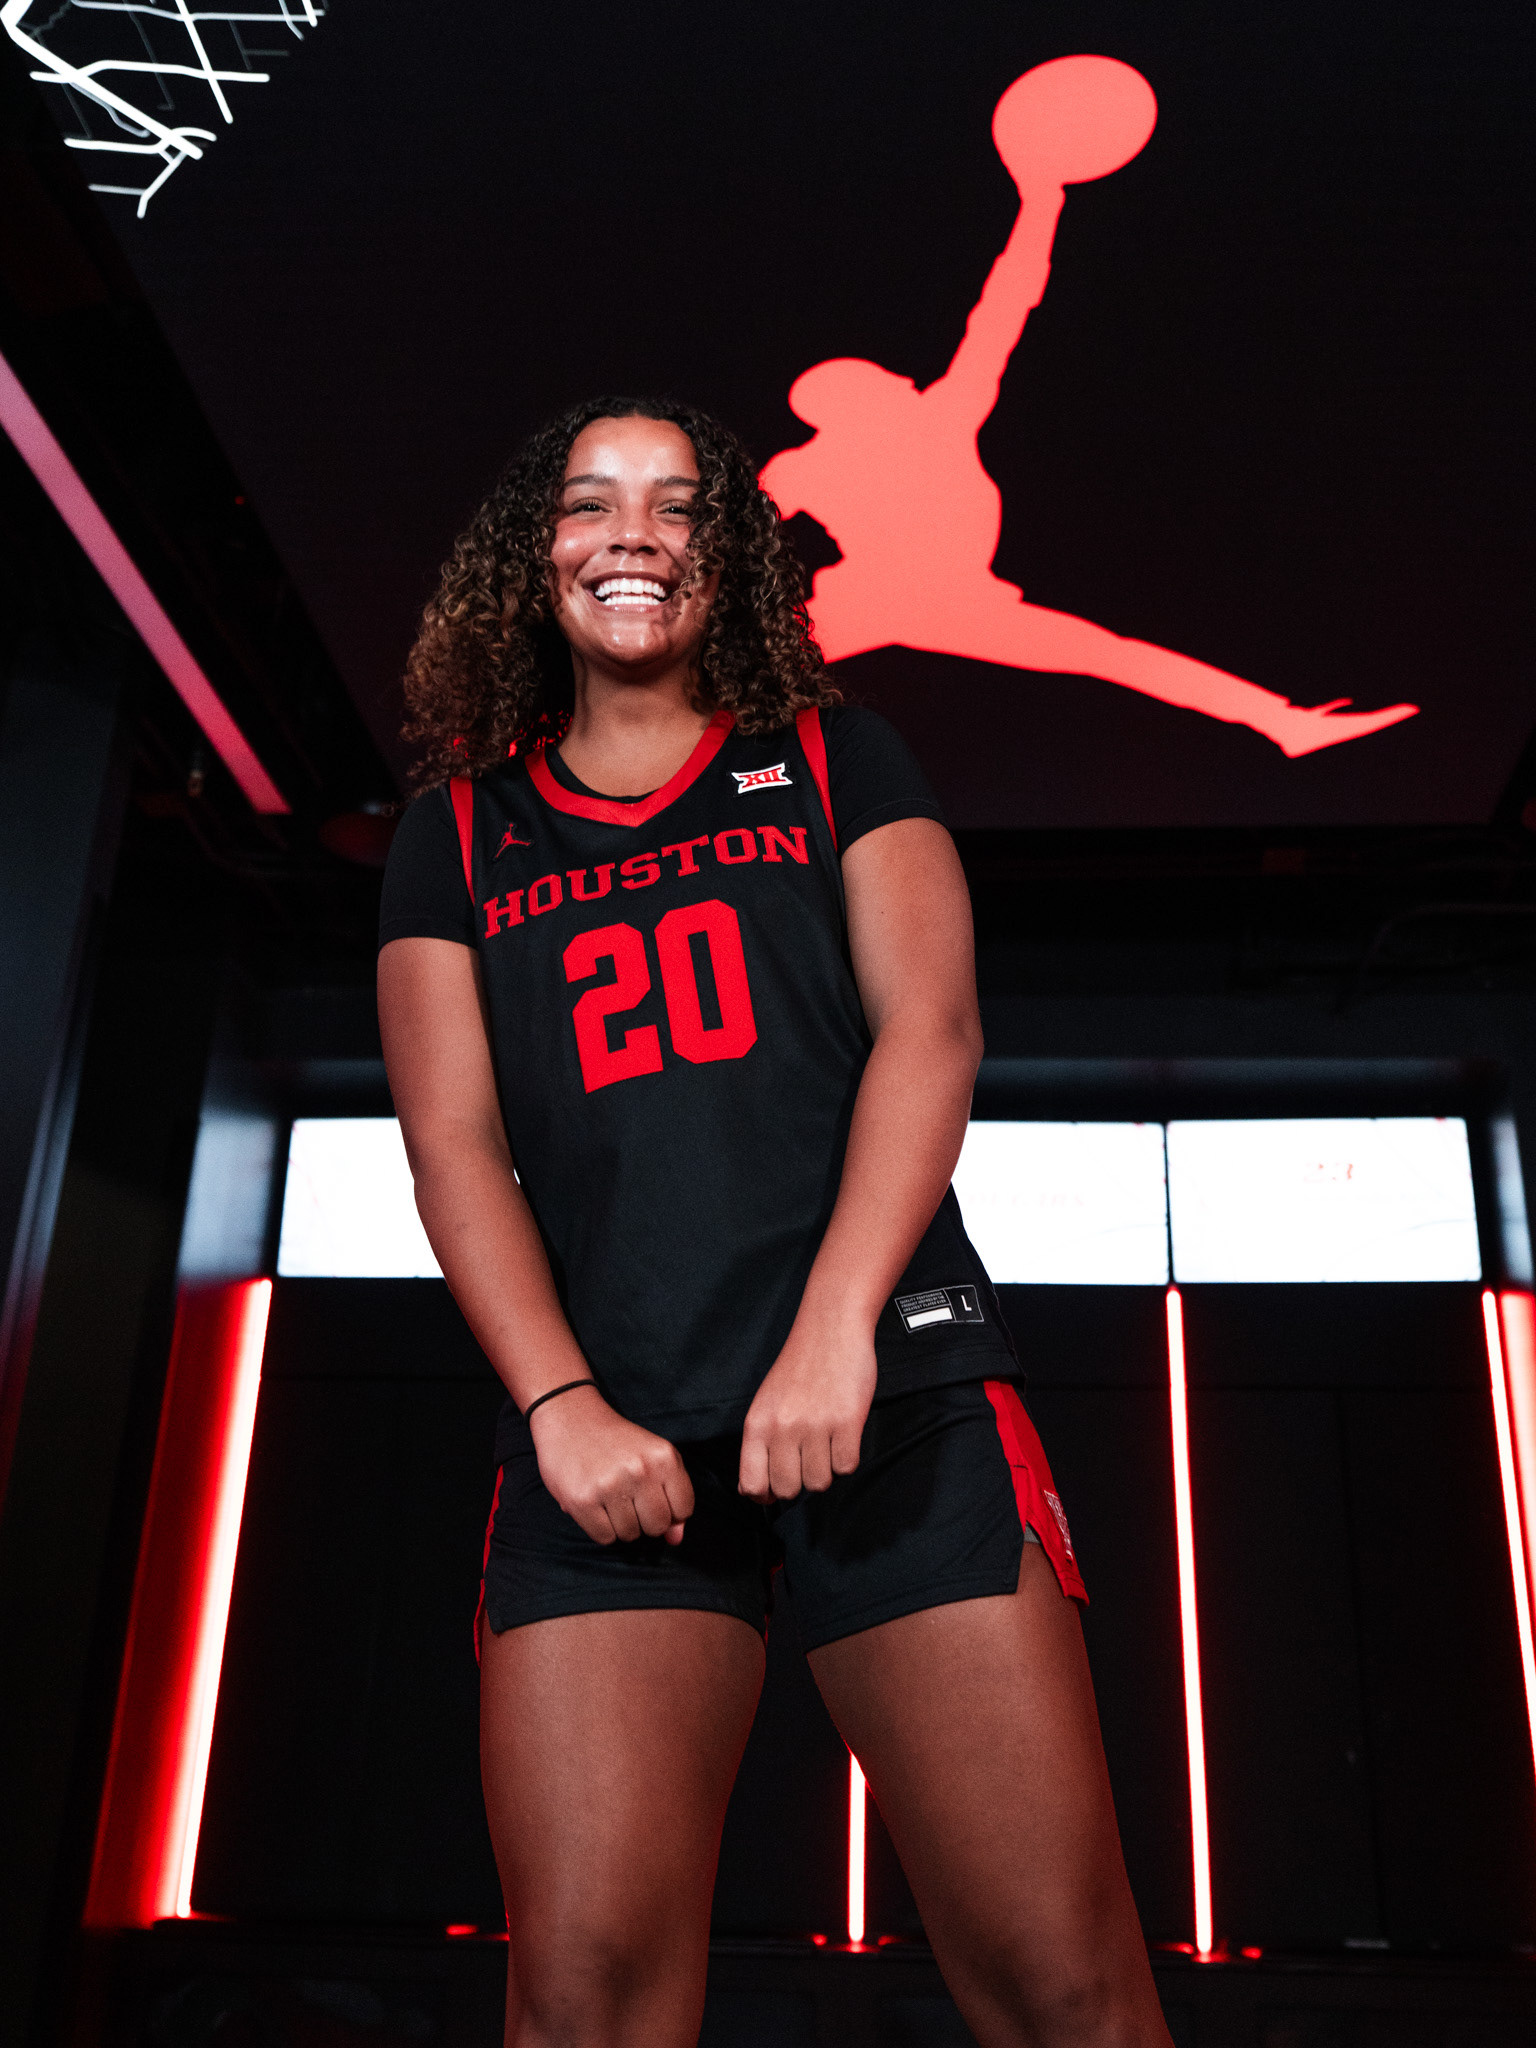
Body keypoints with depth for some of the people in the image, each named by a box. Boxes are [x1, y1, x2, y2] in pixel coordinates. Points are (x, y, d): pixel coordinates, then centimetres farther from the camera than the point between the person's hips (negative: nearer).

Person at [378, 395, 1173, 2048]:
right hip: (603, 1435, 1)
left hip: (895, 1395, 0)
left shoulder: (836, 765, 16)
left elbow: (930, 1029, 2)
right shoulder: (457, 838, 17)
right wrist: (561, 1402, -9)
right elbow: (455, 1145, 7)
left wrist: (835, 1329, -12)